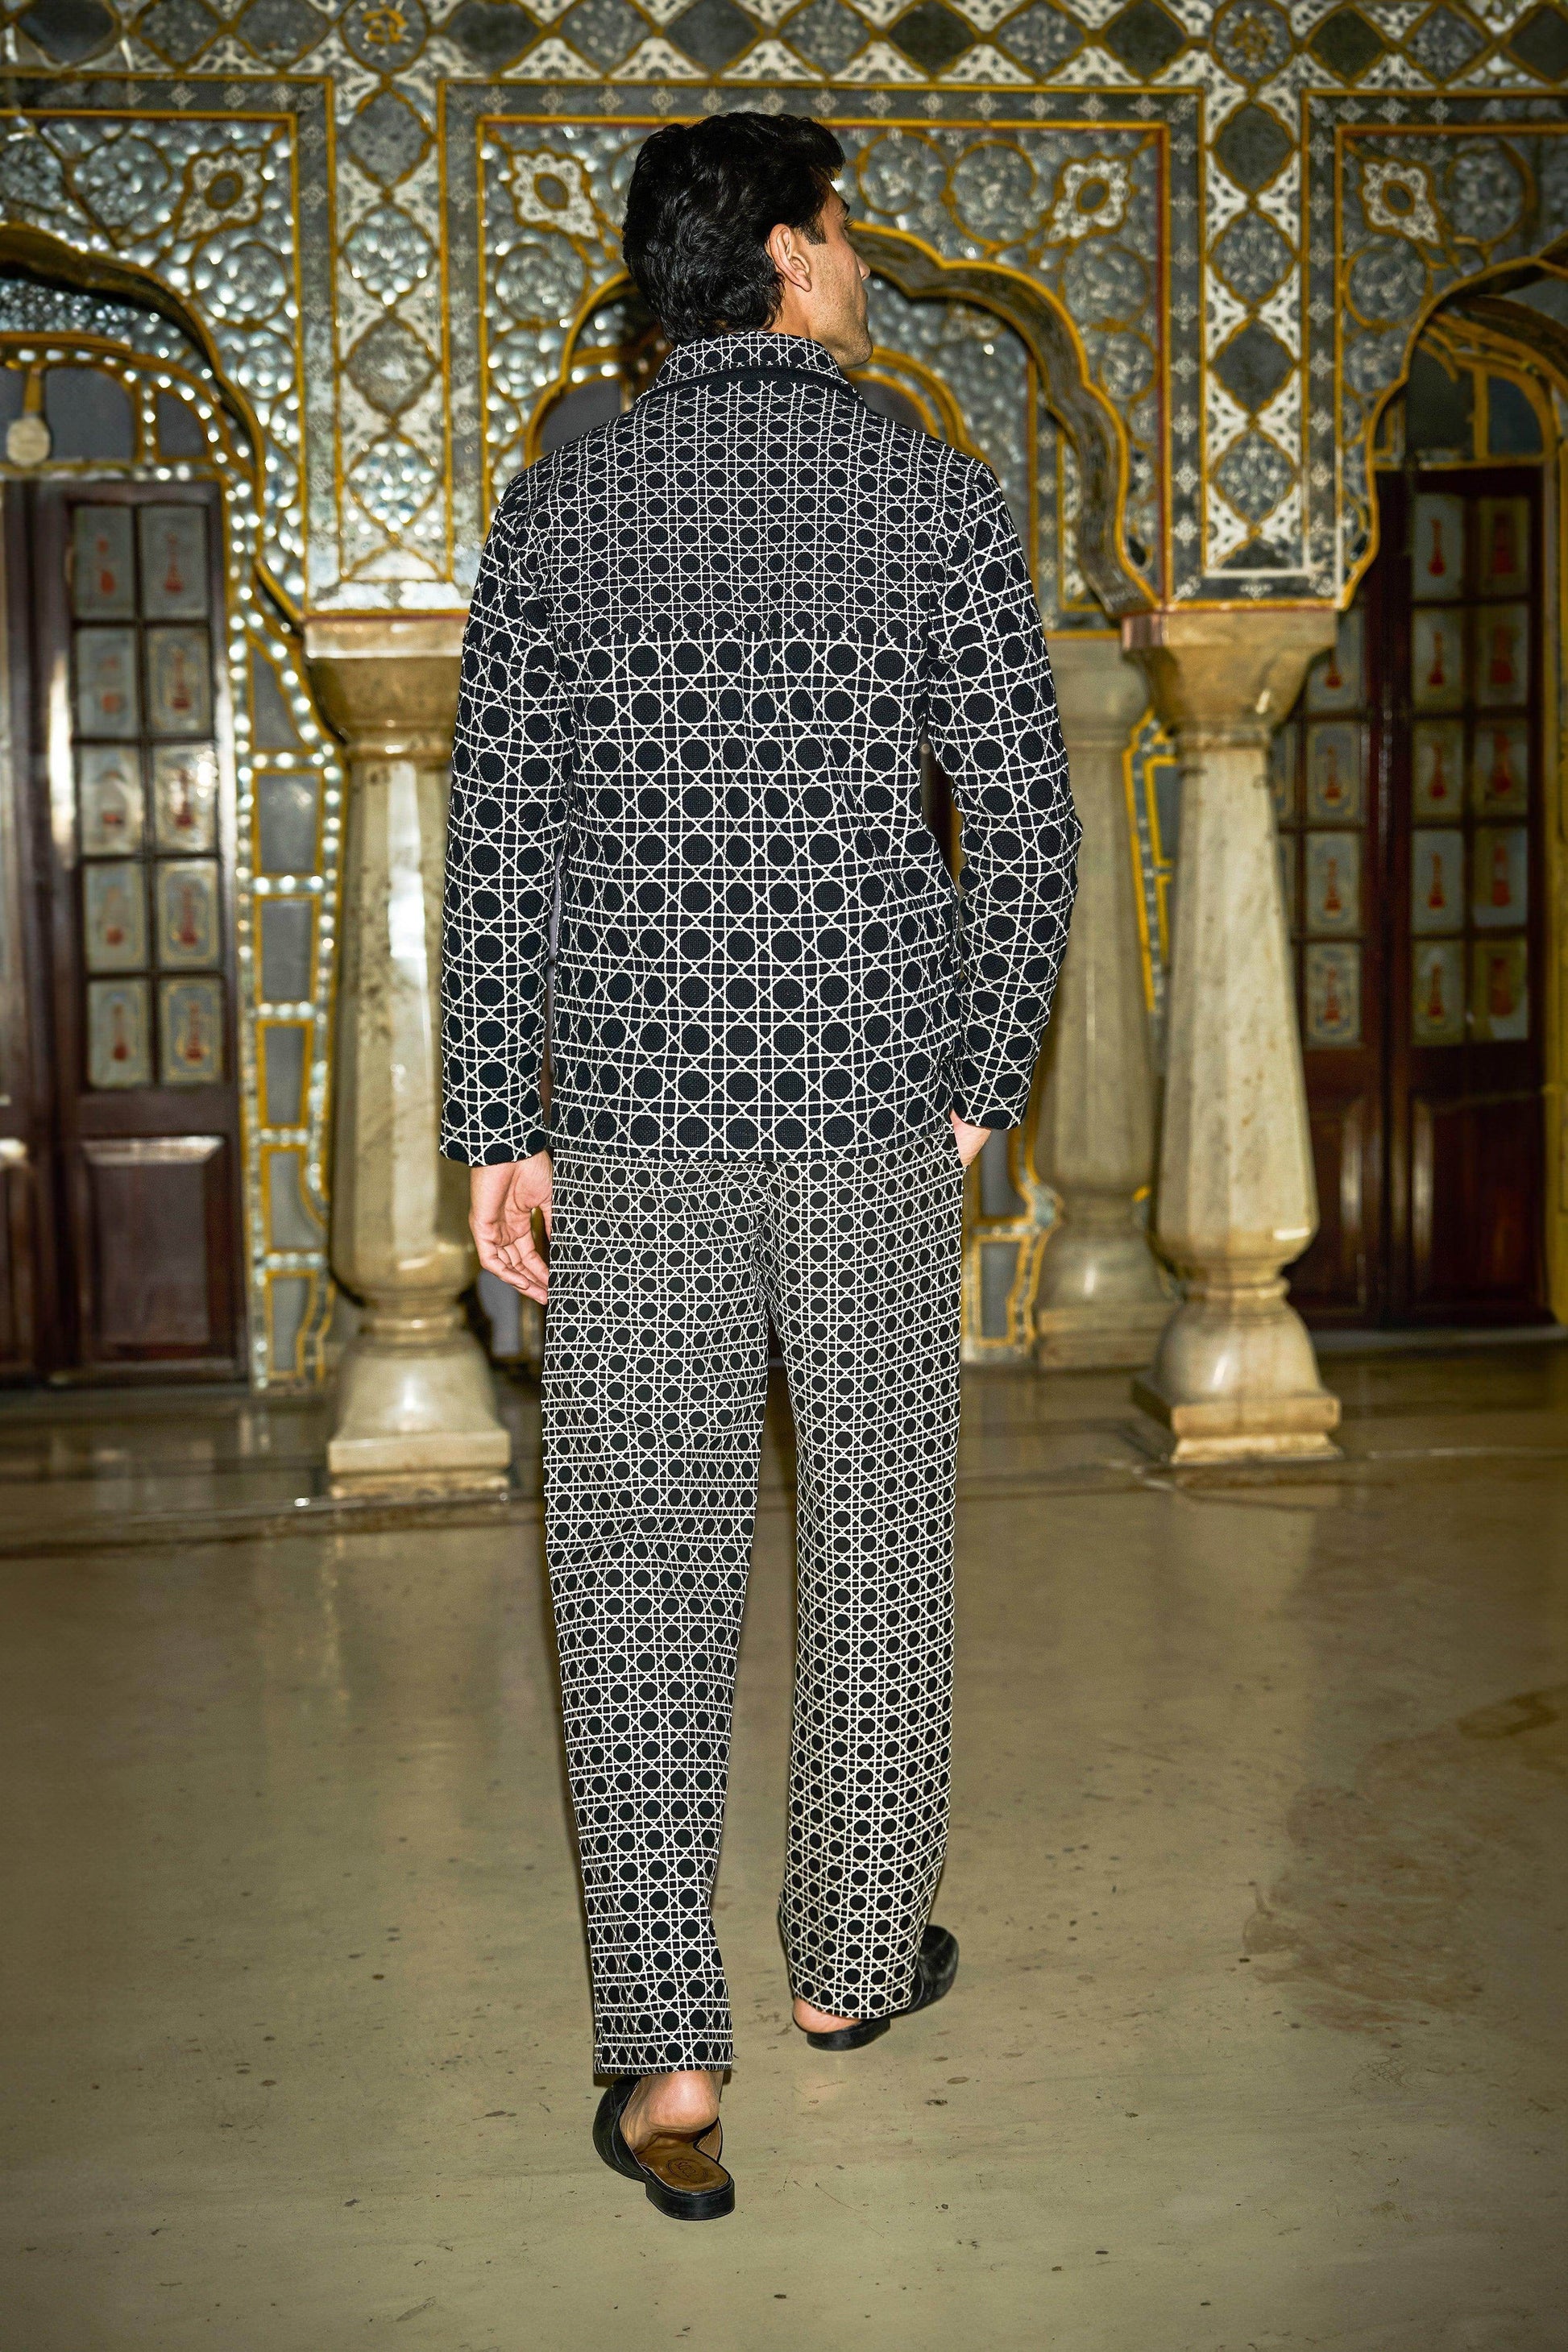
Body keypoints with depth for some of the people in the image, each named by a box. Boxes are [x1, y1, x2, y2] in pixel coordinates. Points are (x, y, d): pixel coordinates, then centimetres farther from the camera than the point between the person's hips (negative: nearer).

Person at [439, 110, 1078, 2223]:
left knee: (642, 1564, 4)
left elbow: (500, 839, 0)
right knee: (876, 1535, 13)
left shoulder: (564, 504, 4)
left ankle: (668, 2054, 2)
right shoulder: (938, 499, -1)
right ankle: (854, 1956, 27)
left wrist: (498, 1133, 3)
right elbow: (1029, 829, -3)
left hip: (640, 1109, 1)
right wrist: (983, 1091, 8)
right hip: (873, 1109, -1)